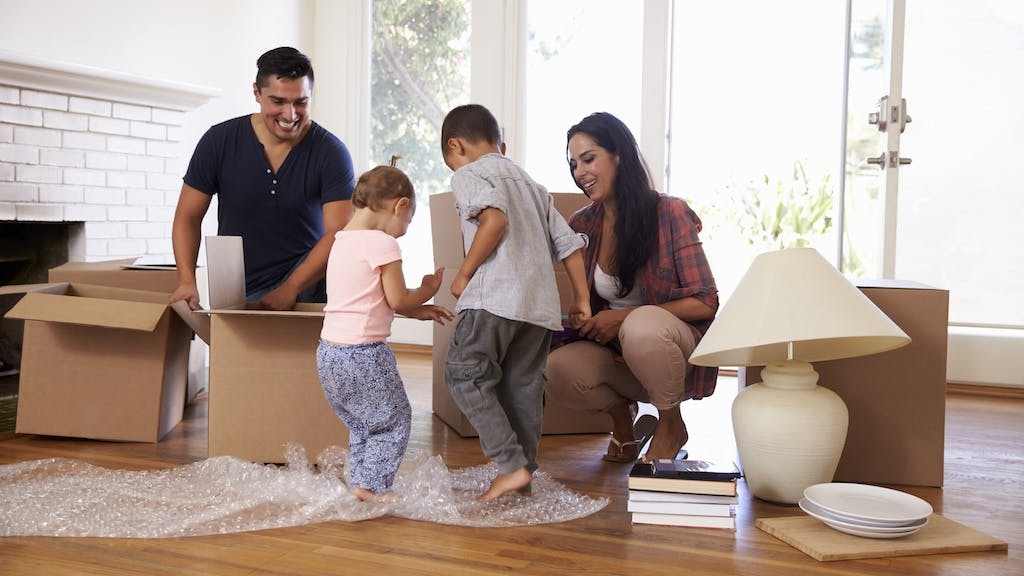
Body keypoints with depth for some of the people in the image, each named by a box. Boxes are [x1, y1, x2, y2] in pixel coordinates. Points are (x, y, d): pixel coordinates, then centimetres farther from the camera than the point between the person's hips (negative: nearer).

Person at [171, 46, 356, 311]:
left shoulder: (331, 153, -10)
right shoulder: (219, 141, -4)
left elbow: (339, 234, -16)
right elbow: (188, 217, 2)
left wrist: (290, 289, -27)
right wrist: (187, 281, -14)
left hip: (305, 288, -1)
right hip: (233, 295, 1)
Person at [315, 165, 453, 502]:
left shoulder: (341, 241, 14)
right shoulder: (382, 243, -13)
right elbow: (398, 299, -11)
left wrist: (418, 311, 19)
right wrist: (426, 291, 7)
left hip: (329, 351, 9)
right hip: (363, 353, -9)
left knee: (361, 424, 22)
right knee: (394, 420, 7)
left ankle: (358, 480, 26)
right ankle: (370, 485, 4)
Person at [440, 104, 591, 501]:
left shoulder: (468, 174, 5)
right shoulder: (530, 183, 27)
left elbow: (495, 218, -16)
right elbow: (569, 243, 21)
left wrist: (463, 274, -8)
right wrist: (581, 297, 23)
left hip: (496, 296, -8)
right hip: (541, 303, 8)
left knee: (464, 375, -1)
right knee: (523, 385, 11)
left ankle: (512, 465, -6)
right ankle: (524, 476, 15)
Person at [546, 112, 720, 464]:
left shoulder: (670, 213, -11)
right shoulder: (582, 224, 2)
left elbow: (705, 302, -12)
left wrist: (624, 317, -19)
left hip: (677, 348, -3)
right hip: (614, 353, 3)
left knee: (642, 324, -38)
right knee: (557, 373, -28)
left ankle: (671, 425, -8)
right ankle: (621, 412, 7)